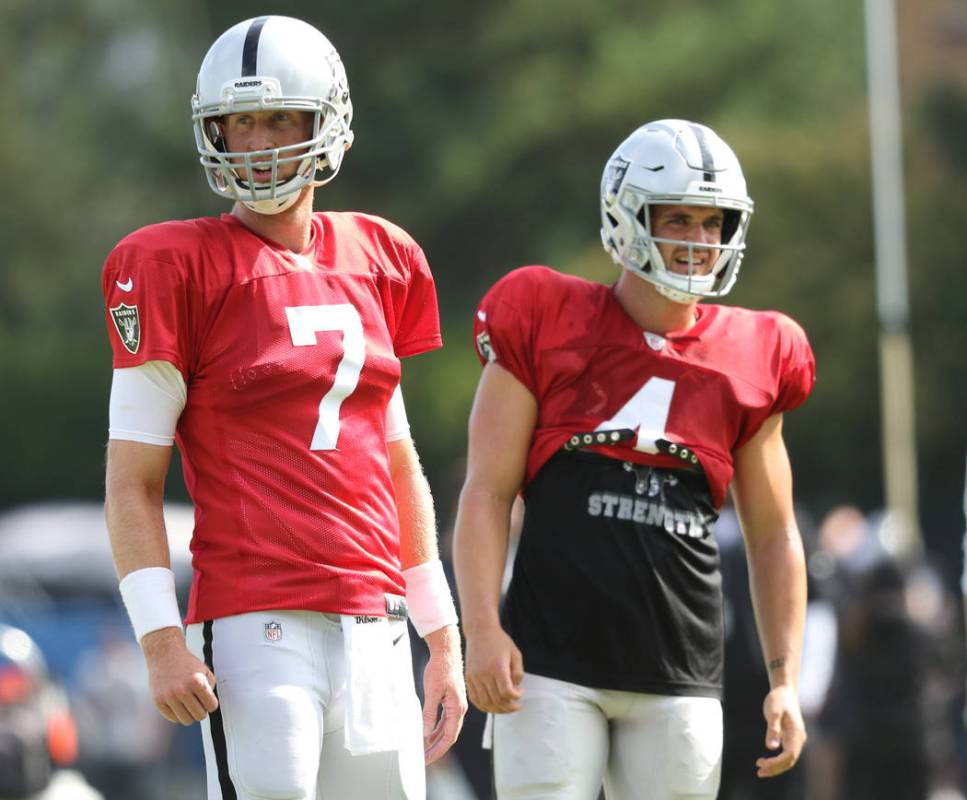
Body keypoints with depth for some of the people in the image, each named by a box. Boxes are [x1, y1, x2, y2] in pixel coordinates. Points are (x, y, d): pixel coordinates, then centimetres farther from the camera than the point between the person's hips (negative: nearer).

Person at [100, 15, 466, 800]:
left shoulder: (376, 262, 14)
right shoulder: (177, 270, -2)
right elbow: (132, 480, -4)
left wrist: (442, 638, 18)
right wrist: (162, 640, -14)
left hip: (373, 633, 6)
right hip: (256, 631, -6)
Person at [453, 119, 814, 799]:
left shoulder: (749, 360, 10)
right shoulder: (546, 326, 2)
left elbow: (774, 536, 17)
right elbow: (487, 492, 0)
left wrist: (785, 680, 10)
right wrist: (483, 629, -12)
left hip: (681, 678, 3)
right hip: (554, 660, -3)